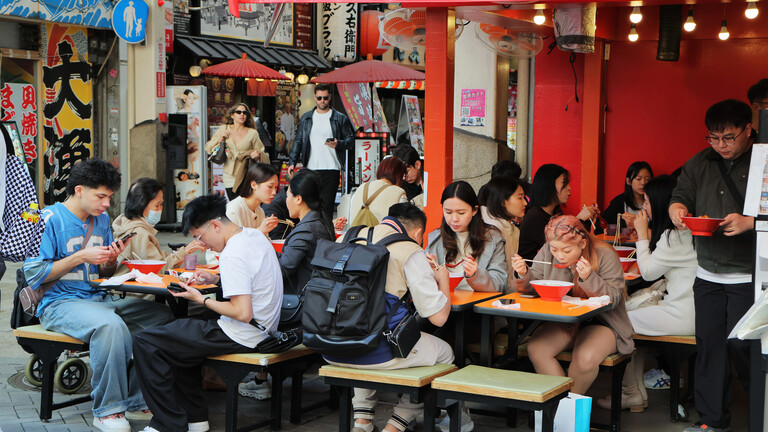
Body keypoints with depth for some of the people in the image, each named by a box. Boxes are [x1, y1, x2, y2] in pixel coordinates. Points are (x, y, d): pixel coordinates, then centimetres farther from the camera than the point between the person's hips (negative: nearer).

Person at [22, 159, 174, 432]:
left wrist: (111, 261, -3)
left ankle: (137, 402, -8)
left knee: (161, 315, -15)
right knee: (110, 324, -38)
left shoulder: (102, 219, 15)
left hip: (99, 298, 7)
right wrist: (81, 257, -14)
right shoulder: (50, 219, -6)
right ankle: (108, 410, -23)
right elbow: (33, 275, -12)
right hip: (59, 304, -7)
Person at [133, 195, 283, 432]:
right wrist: (216, 278, 9)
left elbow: (243, 313, -27)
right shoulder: (255, 235, 7)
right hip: (263, 329, 10)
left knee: (145, 342, -7)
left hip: (241, 336, -10)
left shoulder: (233, 256, -23)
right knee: (178, 335, 30)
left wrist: (201, 299, -14)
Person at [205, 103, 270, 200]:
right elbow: (208, 148, 12)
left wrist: (258, 155, -17)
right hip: (230, 177, 1)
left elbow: (263, 154, 6)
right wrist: (220, 140, -5)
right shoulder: (223, 129, 9)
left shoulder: (253, 133, 3)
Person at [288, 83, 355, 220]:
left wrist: (338, 144, -15)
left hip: (331, 169, -3)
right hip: (310, 168, 3)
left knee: (327, 206, -5)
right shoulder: (306, 118, 15)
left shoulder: (340, 119, 6)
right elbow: (298, 141, 16)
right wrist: (292, 162, 4)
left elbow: (350, 140, 6)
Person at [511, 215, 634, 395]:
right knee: (536, 349, -25)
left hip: (600, 323, -4)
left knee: (585, 358, -33)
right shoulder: (547, 251, -2)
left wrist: (589, 278, -31)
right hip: (561, 322, 4)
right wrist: (524, 274, -19)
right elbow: (534, 286, 3)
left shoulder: (605, 255, -13)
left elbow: (613, 299, -16)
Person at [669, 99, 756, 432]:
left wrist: (749, 223, -25)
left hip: (749, 276, -5)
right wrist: (677, 209, -10)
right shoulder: (700, 164, 11)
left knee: (742, 345, -7)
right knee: (709, 344, 8)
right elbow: (681, 194, 13)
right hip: (708, 274, 6)